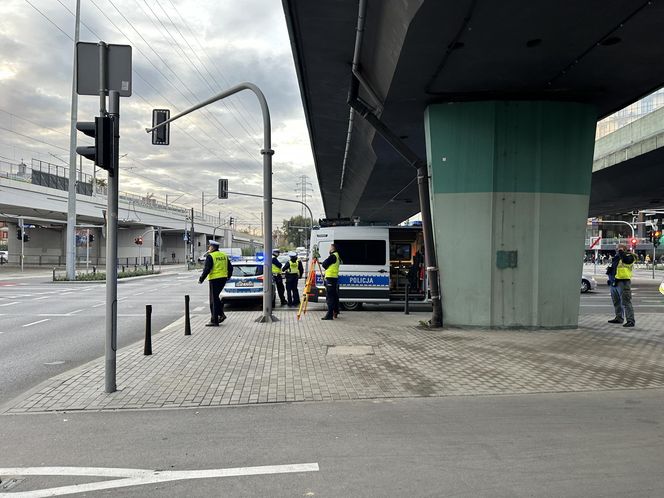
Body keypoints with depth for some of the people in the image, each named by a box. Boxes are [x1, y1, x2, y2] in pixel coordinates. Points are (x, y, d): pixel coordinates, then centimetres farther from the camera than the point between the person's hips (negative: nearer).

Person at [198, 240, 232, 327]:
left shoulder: (210, 256, -10)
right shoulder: (224, 255, 12)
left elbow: (207, 269, -16)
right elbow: (230, 267, 16)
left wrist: (201, 279, -7)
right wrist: (228, 276, 31)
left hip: (214, 279, -7)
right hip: (223, 278, 7)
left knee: (214, 300, -2)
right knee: (215, 297, 22)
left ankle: (214, 321, 1)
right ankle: (221, 314, 14)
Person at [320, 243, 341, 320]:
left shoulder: (332, 256, -14)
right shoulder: (337, 256, 18)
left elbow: (324, 264, -11)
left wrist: (323, 262, 7)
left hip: (330, 278, -10)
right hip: (335, 278, 10)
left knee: (329, 297, -10)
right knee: (334, 296, 16)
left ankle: (329, 314, -12)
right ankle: (335, 312, 25)